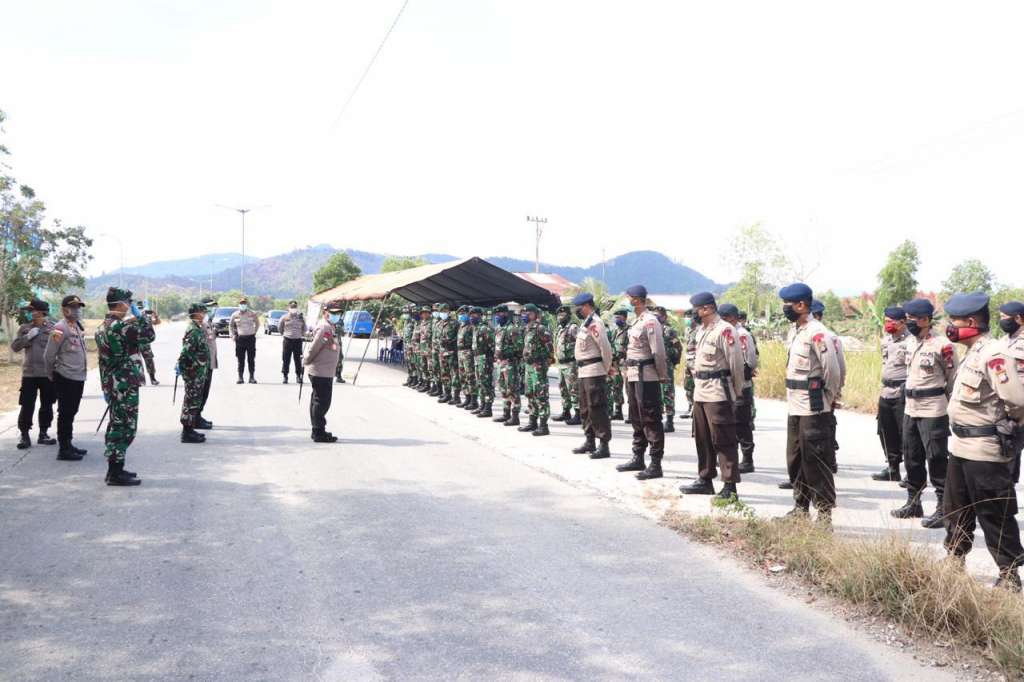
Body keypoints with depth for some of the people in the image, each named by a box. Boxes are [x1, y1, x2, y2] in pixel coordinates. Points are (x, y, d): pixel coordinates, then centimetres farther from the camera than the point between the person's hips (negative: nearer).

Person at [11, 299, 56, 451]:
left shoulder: (53, 328, 0)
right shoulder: (24, 328, 6)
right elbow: (14, 347, 2)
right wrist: (28, 337, -10)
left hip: (48, 373, -1)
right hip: (29, 373, 1)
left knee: (47, 405, 8)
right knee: (27, 406, 0)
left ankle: (43, 434, 20)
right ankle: (24, 435, 9)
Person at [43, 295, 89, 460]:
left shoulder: (77, 326, 12)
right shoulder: (60, 328, -14)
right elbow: (48, 355, -12)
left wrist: (83, 372, 15)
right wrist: (52, 375, 0)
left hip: (78, 378, 8)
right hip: (65, 378, -8)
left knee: (71, 413, 16)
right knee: (65, 414, -3)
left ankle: (68, 445, 26)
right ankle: (63, 449, 3)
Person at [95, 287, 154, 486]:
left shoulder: (102, 327, 14)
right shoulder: (122, 326, -18)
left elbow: (102, 358, 18)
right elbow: (149, 335, -15)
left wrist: (106, 387, 23)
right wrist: (140, 315, -3)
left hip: (111, 385, 10)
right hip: (125, 386, -10)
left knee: (116, 425, 17)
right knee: (124, 427, -5)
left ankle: (114, 468, 24)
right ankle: (116, 473, -2)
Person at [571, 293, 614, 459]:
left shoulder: (594, 323, -16)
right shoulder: (587, 322, 16)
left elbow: (606, 348, -20)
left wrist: (607, 369, -10)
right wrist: (607, 366, 14)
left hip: (594, 372, -10)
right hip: (584, 372, 11)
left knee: (597, 409, -8)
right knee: (586, 409, 17)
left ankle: (604, 446, -5)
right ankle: (590, 442, 27)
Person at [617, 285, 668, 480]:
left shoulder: (650, 321, -15)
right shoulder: (636, 321, 14)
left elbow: (658, 352, -17)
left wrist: (662, 376, -13)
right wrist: (628, 374, 16)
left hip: (646, 377, -10)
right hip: (633, 375, 10)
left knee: (651, 420, -5)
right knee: (637, 419, 17)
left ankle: (655, 465, -1)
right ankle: (638, 459, 28)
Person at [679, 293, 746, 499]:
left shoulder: (724, 330, -14)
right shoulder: (702, 330, 14)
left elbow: (736, 363, -13)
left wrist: (737, 392, -8)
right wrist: (696, 381, 16)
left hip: (718, 394, -9)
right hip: (700, 392, 9)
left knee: (723, 441, -4)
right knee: (702, 439, 15)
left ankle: (729, 486, 1)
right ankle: (705, 480, 27)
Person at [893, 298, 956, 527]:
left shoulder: (942, 345, -14)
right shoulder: (908, 343, 8)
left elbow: (954, 379, -8)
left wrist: (950, 409, -4)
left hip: (933, 411, -8)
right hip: (910, 409, 8)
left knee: (937, 460, -2)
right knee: (911, 457, 15)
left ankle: (943, 509, 6)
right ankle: (913, 503, 27)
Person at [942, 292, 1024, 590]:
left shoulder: (996, 356, -21)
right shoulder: (972, 353, 11)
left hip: (985, 452, -10)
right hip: (960, 447, 10)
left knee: (994, 515, 2)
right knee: (956, 509, 20)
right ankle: (955, 560, 34)